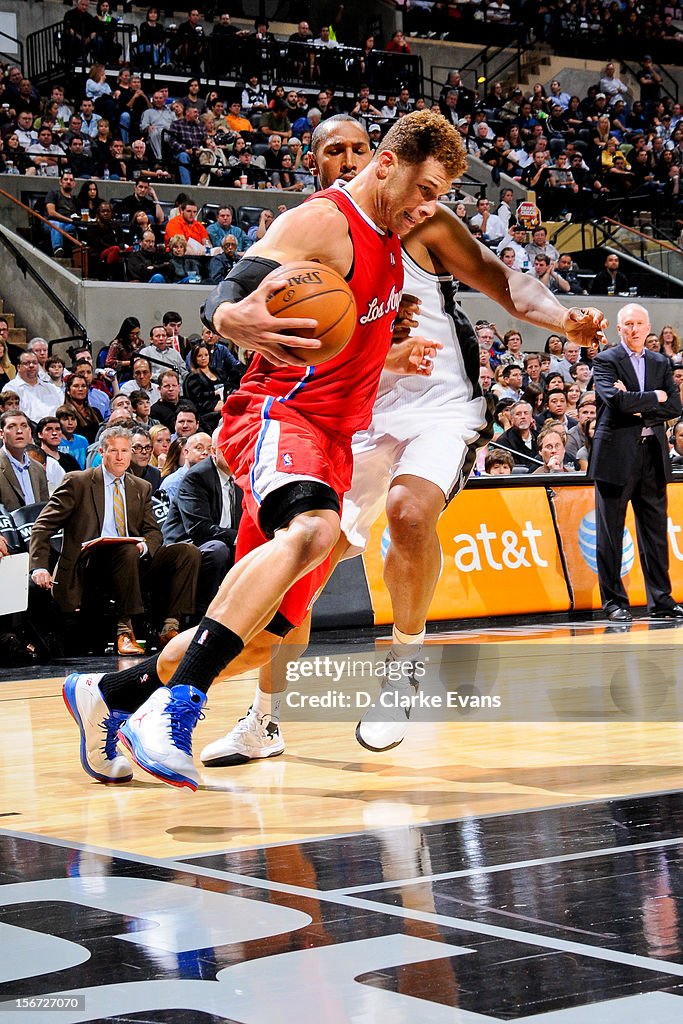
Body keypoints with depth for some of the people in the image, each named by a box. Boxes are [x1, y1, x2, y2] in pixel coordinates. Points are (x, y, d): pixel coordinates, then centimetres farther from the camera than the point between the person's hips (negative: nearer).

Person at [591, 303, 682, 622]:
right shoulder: (605, 360, -1)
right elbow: (617, 400, -17)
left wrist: (640, 409, -9)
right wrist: (655, 397, -6)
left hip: (653, 455, 4)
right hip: (616, 455, -4)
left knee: (655, 531, 7)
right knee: (610, 533, 0)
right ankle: (614, 602, 6)